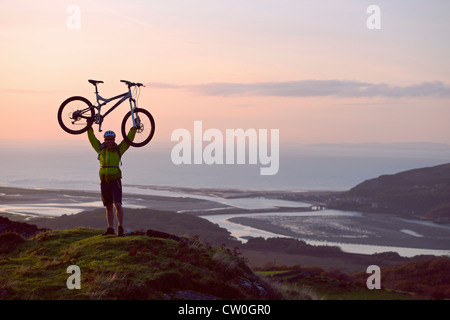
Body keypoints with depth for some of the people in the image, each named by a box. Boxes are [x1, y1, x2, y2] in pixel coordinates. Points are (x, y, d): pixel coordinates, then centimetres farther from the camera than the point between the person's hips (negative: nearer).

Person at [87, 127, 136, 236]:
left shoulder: (118, 149, 3)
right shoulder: (101, 149, 10)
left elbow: (129, 138, 0)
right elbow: (92, 138, 16)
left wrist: (134, 127, -4)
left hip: (115, 181, -4)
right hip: (104, 182, 4)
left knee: (117, 204, -15)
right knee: (109, 207, 9)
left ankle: (120, 228, -13)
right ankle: (110, 228, 14)